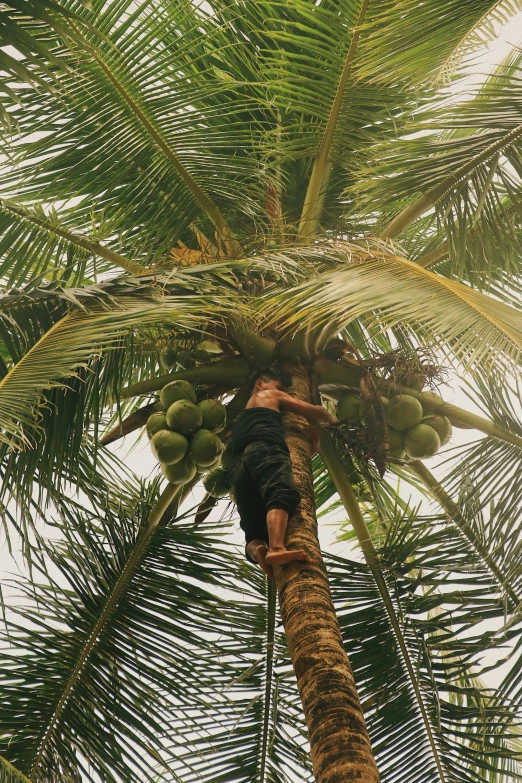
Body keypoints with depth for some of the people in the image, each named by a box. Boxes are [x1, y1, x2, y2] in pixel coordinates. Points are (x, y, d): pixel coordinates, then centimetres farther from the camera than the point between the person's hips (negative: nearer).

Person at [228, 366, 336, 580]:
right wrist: (329, 420, 51)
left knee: (255, 533, -6)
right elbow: (314, 411, 30)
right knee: (282, 494, -32)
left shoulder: (240, 418, 46)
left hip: (238, 466, 6)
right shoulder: (269, 395, 30)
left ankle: (258, 551, -40)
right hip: (264, 450, -6)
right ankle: (276, 548, -58)